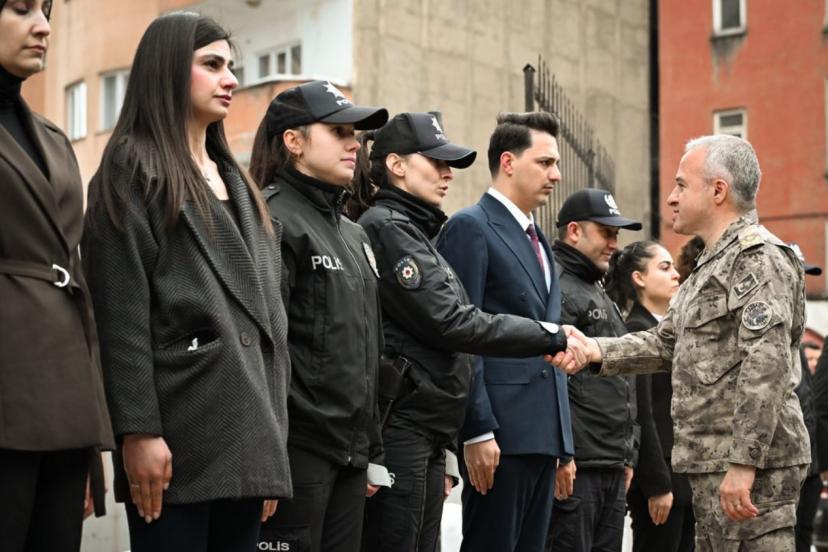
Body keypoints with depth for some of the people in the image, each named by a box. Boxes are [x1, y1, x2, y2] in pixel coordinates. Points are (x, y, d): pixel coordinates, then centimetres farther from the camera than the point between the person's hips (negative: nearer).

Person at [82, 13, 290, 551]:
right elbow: (121, 312, -10)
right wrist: (138, 430, -18)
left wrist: (272, 436, 14)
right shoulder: (132, 169, 0)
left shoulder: (236, 182, 22)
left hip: (248, 430, 7)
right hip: (179, 428, -7)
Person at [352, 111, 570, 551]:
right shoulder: (385, 227, -8)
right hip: (398, 427, -9)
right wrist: (549, 335, -9)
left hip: (428, 430, 9)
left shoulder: (414, 232, 20)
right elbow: (450, 322, -14)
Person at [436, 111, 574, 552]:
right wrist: (478, 431, -19)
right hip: (499, 432, -8)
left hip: (544, 432, 8)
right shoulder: (471, 227, -6)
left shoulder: (539, 241, 20)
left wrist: (563, 443, 18)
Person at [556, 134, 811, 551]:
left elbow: (767, 365, -21)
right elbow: (665, 342, 18)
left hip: (751, 466, -10)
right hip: (713, 465, 10)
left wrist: (743, 463, -26)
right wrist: (596, 350, 2)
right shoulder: (713, 265, 21)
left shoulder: (759, 258, -12)